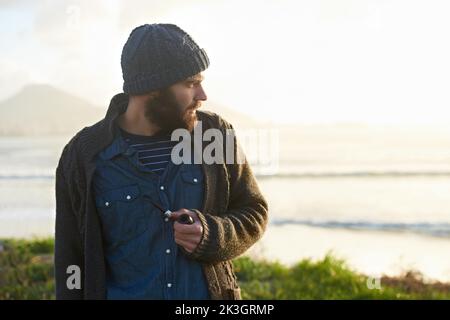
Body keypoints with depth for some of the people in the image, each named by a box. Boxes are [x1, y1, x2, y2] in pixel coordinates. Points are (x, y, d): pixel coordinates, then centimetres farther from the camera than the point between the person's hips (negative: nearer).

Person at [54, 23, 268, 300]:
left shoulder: (216, 134, -2)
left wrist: (211, 235, -12)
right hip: (122, 292, -1)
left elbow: (254, 213, 7)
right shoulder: (84, 156, -6)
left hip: (209, 291, 2)